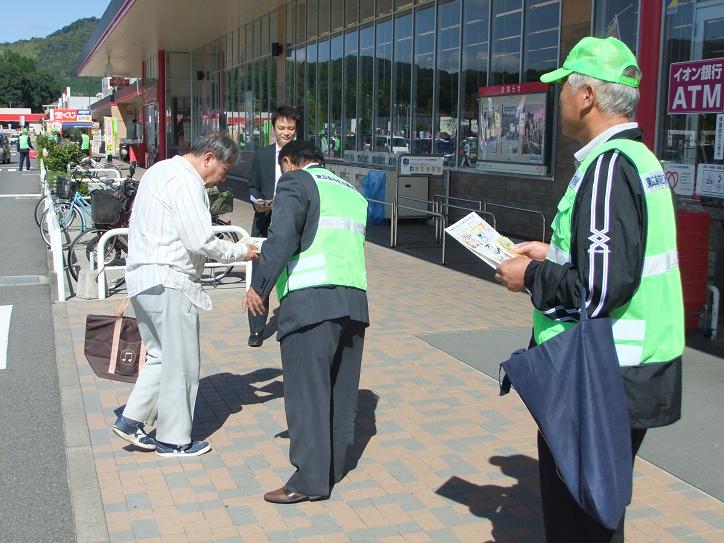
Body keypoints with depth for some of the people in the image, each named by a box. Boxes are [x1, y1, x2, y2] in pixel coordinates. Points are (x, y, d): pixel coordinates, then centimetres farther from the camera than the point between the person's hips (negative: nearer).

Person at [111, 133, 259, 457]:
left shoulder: (160, 171, 17)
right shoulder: (187, 182, -15)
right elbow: (201, 242, -20)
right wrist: (241, 251, -6)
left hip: (141, 278, 10)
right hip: (169, 283, -10)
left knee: (161, 355, 20)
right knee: (180, 363, 2)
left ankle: (132, 419, 19)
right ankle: (174, 440, 13)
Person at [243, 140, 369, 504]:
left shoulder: (295, 182, 2)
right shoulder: (352, 193, 24)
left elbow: (282, 237, -13)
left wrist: (259, 286, -8)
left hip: (311, 301, -8)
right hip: (354, 300, 8)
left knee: (307, 390, -4)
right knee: (341, 389, 14)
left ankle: (310, 479, -1)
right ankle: (333, 466, 25)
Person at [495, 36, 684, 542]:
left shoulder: (607, 166, -19)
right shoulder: (640, 158, 12)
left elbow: (601, 288, -25)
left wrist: (532, 278, -10)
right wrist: (554, 254, 16)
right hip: (640, 368, 10)